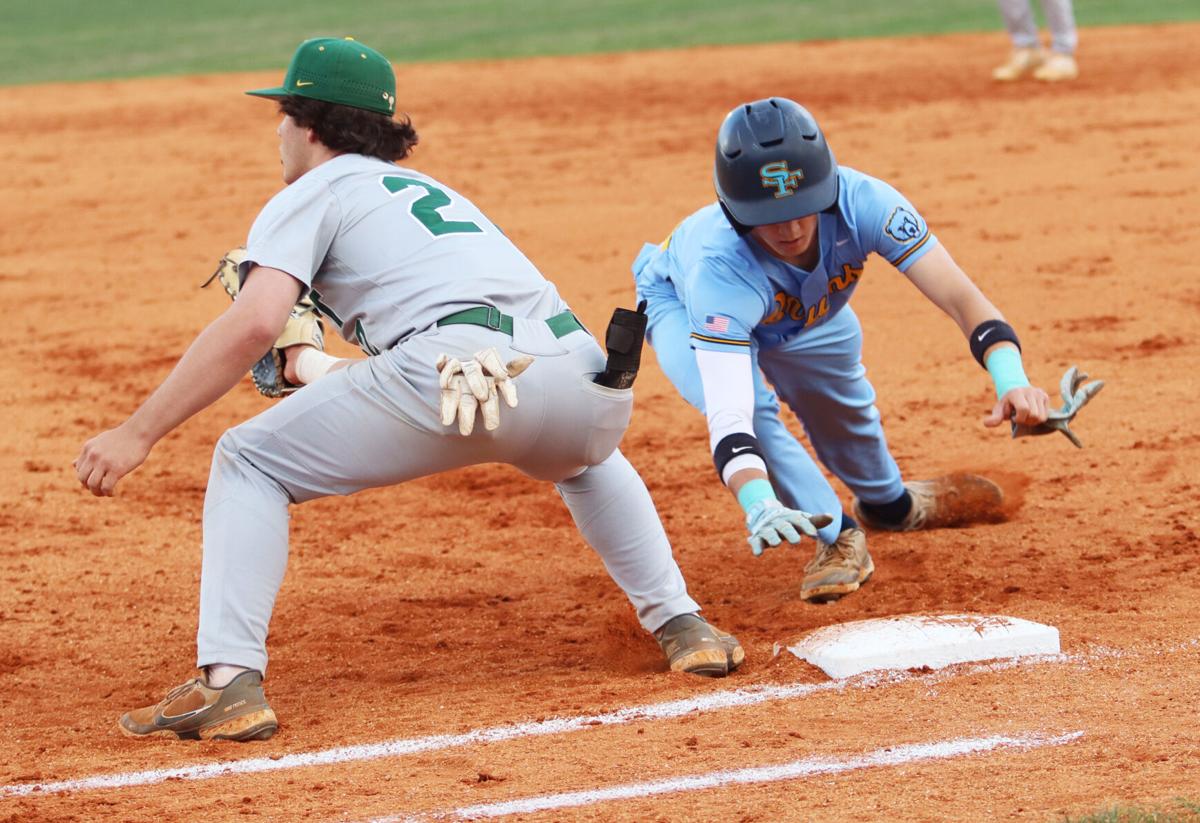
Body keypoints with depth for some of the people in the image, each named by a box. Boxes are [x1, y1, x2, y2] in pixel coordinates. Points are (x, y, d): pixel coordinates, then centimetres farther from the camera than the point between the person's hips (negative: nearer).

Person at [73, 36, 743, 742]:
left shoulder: (312, 194, 15)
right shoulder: (429, 189, 37)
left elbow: (252, 325, -1)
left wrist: (138, 435, -2)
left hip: (461, 364, -7)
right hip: (583, 380, 7)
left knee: (248, 460, 10)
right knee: (586, 460, 42)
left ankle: (231, 682, -6)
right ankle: (683, 627, 28)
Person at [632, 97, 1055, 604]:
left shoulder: (860, 202, -41)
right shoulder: (719, 270, -49)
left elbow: (960, 297, -45)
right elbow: (728, 419, -56)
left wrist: (1011, 380, -63)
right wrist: (760, 507, -74)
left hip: (805, 307, 4)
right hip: (681, 302, -4)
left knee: (846, 408, 18)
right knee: (748, 405, -30)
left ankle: (889, 504, 52)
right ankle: (837, 536, -8)